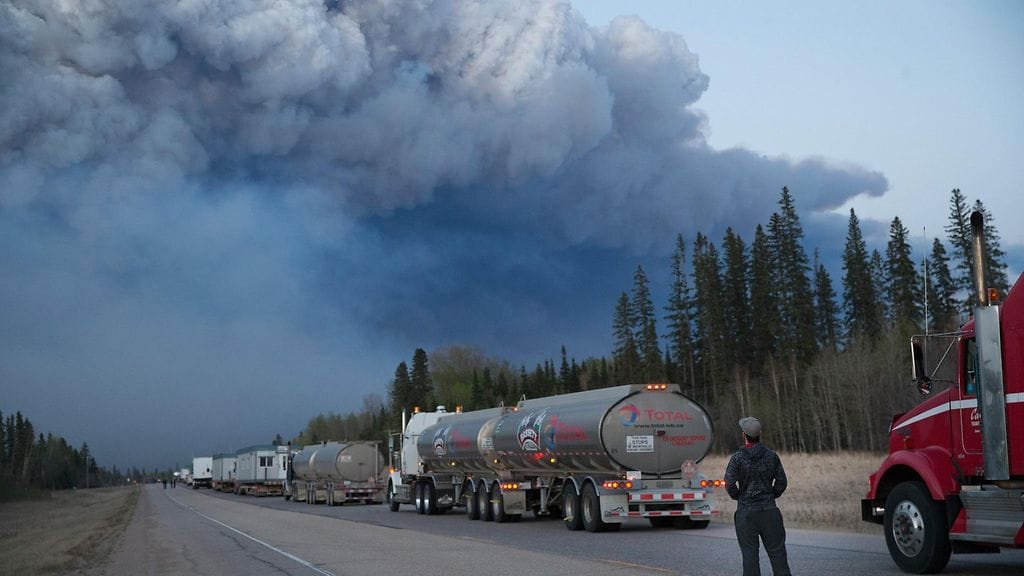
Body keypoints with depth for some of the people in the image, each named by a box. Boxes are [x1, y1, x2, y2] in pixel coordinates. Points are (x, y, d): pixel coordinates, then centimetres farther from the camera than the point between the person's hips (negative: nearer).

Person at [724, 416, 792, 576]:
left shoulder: (738, 458, -9)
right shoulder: (771, 456, 0)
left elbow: (730, 483, -13)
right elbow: (781, 482, 3)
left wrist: (737, 497, 5)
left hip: (746, 511, -2)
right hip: (769, 510, 2)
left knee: (750, 554, 3)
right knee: (777, 552, 6)